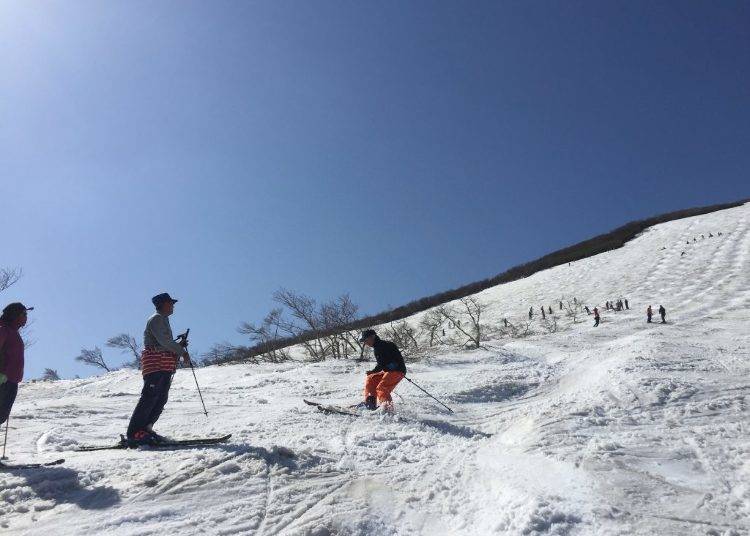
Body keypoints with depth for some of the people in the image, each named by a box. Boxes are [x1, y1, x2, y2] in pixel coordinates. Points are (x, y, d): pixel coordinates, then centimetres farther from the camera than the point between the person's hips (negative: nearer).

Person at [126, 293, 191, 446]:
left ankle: (145, 429, 11)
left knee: (161, 399, 7)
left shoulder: (163, 320, 28)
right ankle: (135, 433, -14)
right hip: (156, 364, -10)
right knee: (149, 398, -14)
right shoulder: (157, 319, -4)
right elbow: (163, 341, -17)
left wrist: (179, 345, 12)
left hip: (165, 367, 10)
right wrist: (182, 351, -14)